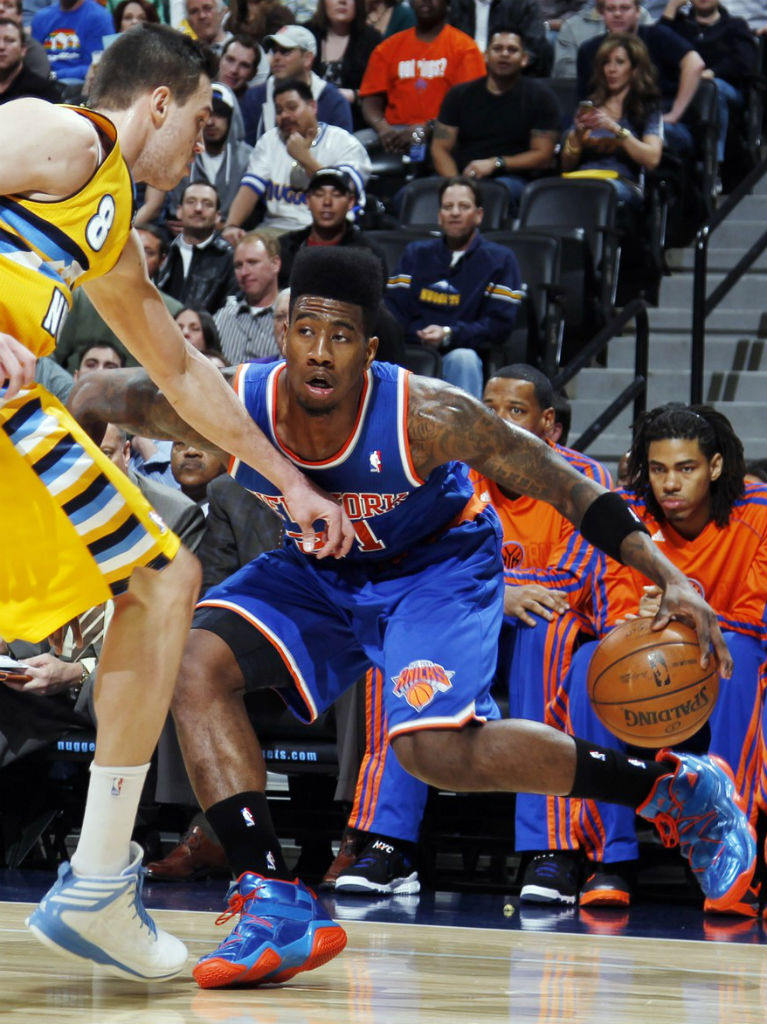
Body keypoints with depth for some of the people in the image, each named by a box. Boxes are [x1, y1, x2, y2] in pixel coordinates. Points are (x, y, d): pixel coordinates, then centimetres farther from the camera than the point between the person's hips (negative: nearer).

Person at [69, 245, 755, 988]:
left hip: (436, 564, -4)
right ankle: (275, 904, -18)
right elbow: (99, 395, -10)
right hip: (316, 571, 5)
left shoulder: (423, 417, -33)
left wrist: (669, 580, -29)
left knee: (437, 749, -26)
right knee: (196, 663, -18)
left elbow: (561, 484, -24)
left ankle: (675, 788, -7)